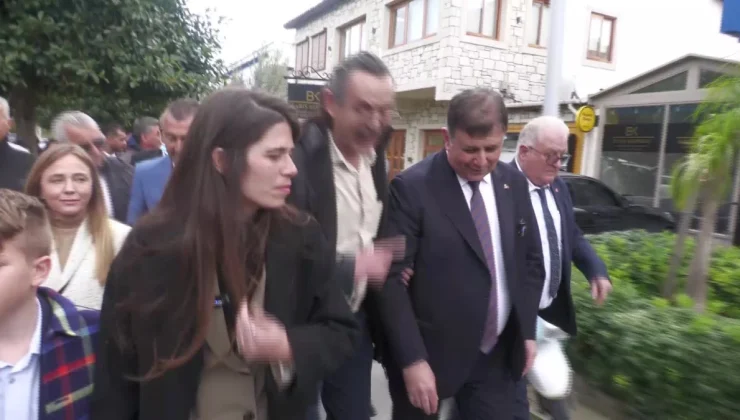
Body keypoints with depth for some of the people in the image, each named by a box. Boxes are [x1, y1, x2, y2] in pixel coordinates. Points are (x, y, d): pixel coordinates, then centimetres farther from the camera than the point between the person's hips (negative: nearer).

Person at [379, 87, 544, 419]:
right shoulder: (412, 188, -16)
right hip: (429, 356, -4)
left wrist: (527, 330, 9)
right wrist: (412, 360, -18)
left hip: (498, 356, 5)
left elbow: (531, 259, 11)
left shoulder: (513, 183, 2)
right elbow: (392, 279, -17)